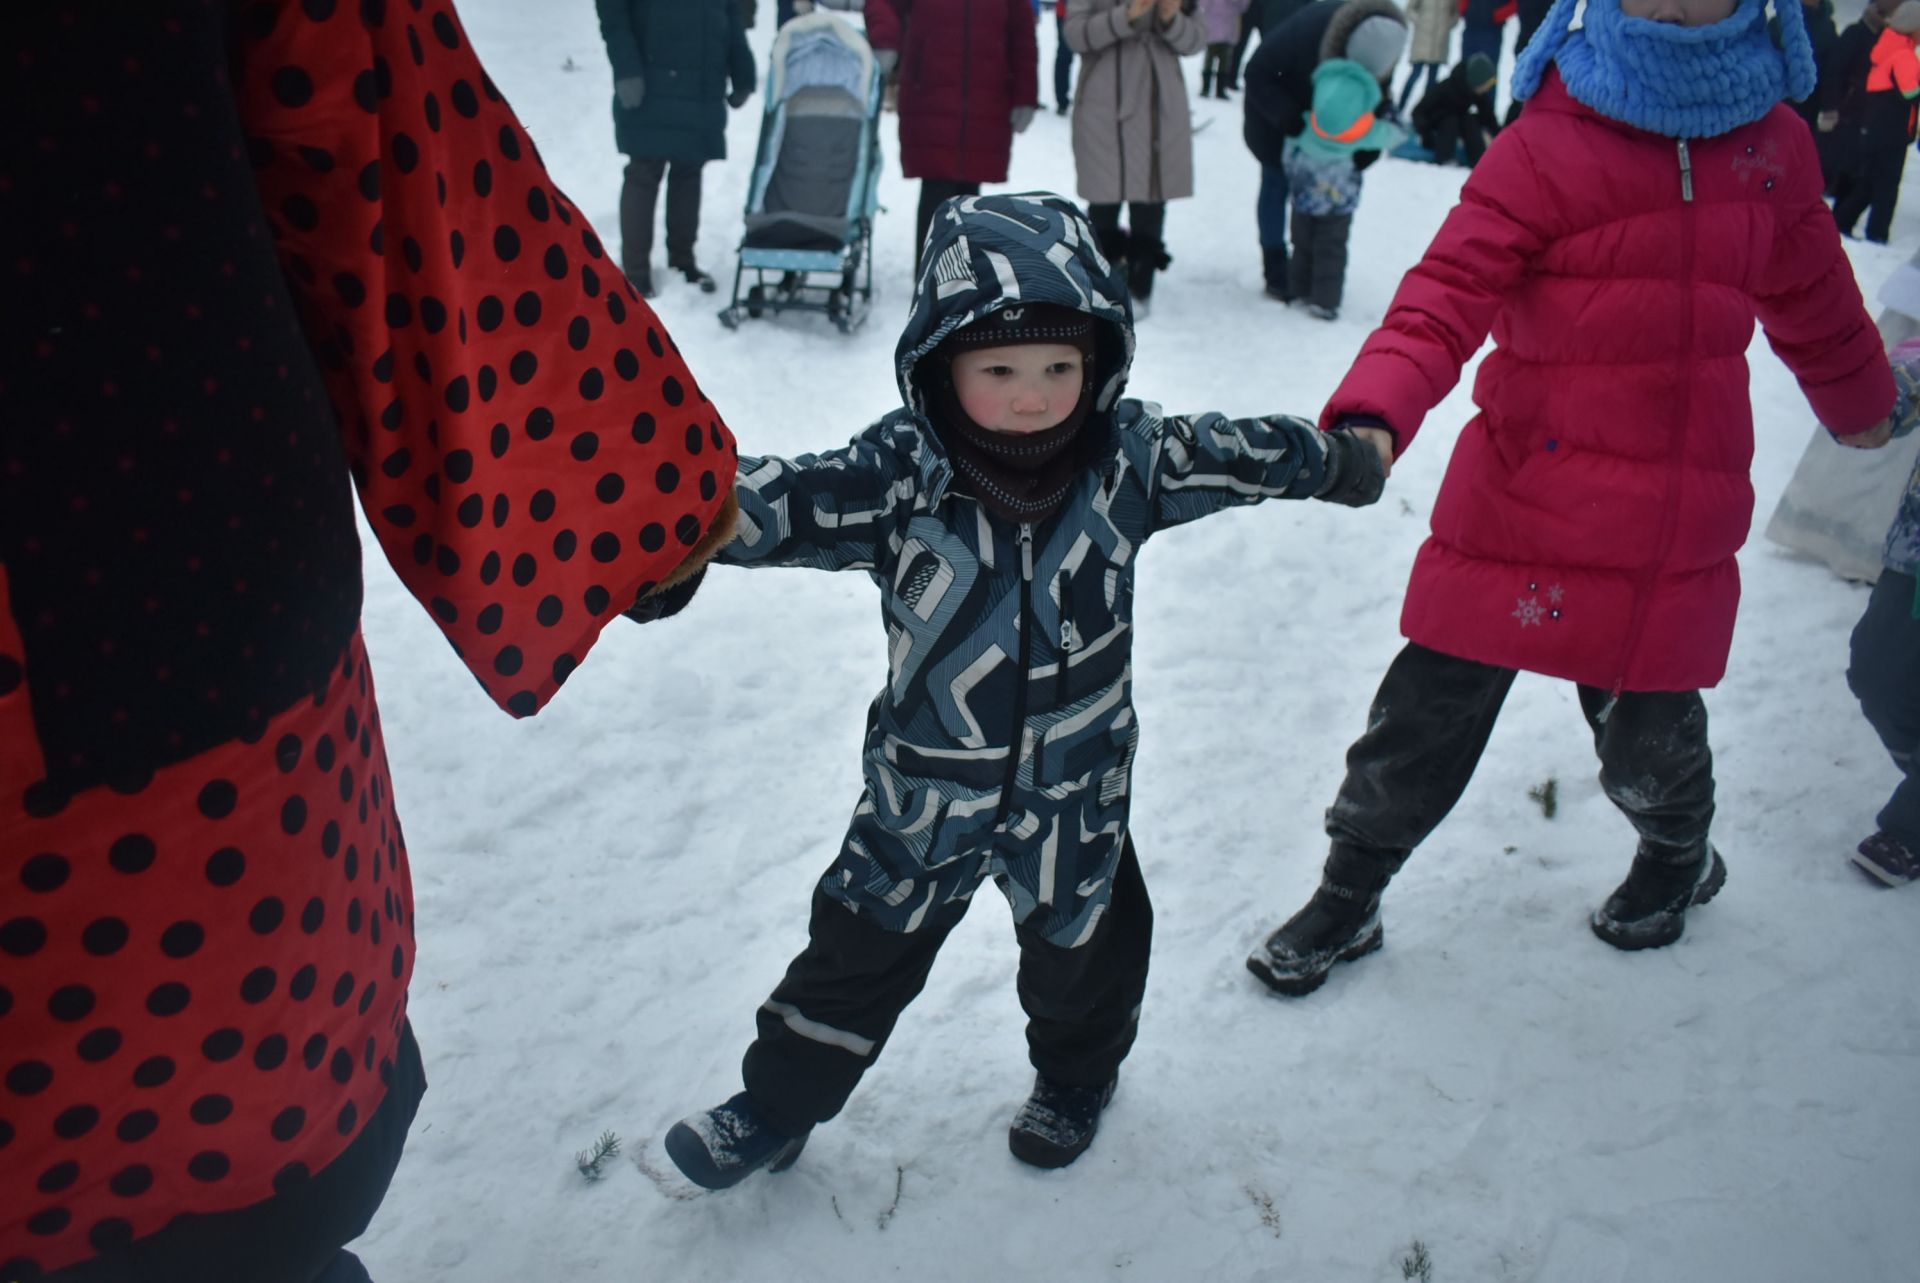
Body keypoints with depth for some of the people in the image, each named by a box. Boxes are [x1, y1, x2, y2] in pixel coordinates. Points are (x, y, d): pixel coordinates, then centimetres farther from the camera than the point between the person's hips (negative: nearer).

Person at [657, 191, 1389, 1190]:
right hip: (925, 796, -1)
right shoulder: (902, 472, -22)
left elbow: (1241, 455, 2)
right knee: (855, 955, 14)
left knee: (1081, 956, 23)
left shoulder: (1128, 456, -13)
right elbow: (790, 499, -35)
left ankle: (1076, 1077, 55)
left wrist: (1345, 458, 17)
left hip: (1074, 797, 2)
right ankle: (776, 1108, 38)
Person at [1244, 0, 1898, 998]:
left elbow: (1810, 299, 22)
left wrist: (1860, 404, 36)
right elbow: (1443, 299, -20)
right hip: (1525, 495, -3)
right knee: (1431, 710, 2)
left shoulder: (1770, 141, 5)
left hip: (1678, 522, 3)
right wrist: (1370, 417, -37)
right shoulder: (1548, 147, -9)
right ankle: (1347, 898, 23)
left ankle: (1679, 856, 47)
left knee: (1648, 731, 13)